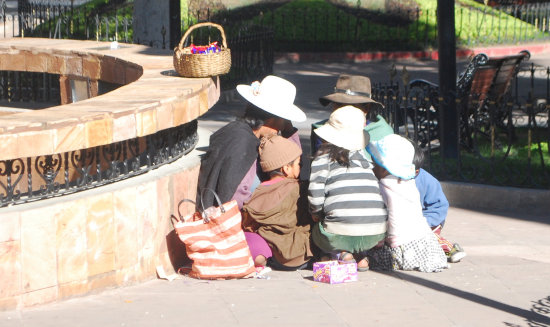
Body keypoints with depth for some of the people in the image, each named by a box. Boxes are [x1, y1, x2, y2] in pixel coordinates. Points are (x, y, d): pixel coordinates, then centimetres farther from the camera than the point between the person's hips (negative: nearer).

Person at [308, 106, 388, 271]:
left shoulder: (325, 153, 3)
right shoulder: (363, 154, 16)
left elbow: (315, 191, -5)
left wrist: (316, 213, 16)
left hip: (341, 233, -4)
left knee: (316, 231, 31)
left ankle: (341, 254, 3)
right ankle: (360, 255, 11)